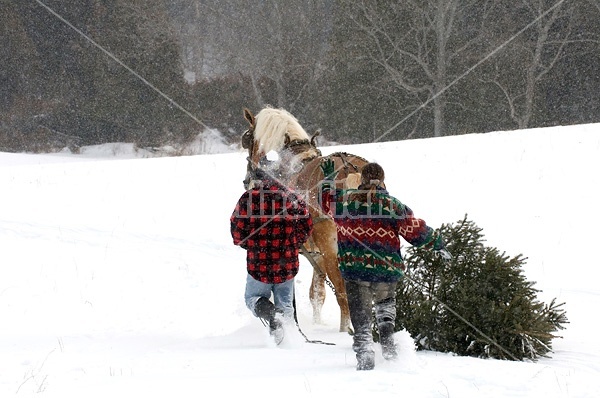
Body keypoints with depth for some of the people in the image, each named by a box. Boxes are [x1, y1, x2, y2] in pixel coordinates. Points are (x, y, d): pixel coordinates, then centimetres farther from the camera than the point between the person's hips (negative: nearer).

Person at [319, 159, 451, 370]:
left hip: (353, 267, 0)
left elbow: (326, 200, 22)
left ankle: (364, 356, -8)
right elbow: (417, 232, -2)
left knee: (361, 316, 6)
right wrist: (437, 243, 13)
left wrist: (328, 178, 38)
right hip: (387, 270, 0)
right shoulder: (394, 206, -5)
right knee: (386, 303, 28)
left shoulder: (343, 200, 0)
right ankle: (387, 338, 9)